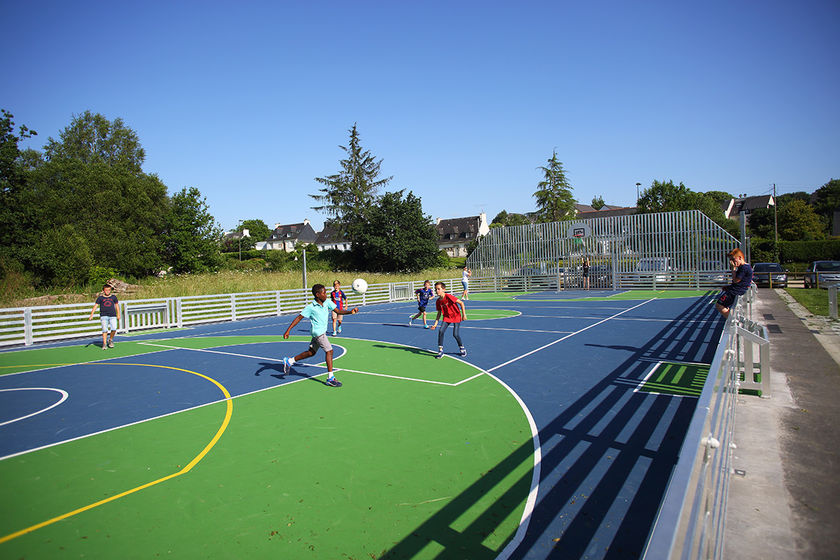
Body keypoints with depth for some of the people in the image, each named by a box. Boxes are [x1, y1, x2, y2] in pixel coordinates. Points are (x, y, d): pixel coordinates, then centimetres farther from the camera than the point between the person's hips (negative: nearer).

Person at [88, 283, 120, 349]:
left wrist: (118, 314, 15)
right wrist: (91, 315, -10)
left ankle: (110, 340, 14)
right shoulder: (100, 297, 4)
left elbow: (117, 305, 17)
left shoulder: (113, 297, 9)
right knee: (105, 330, -7)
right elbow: (95, 305, -1)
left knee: (114, 329, -11)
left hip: (113, 316, 1)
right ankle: (104, 344, 1)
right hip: (104, 316, -1)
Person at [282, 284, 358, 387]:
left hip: (322, 331, 8)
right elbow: (299, 318, -11)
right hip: (318, 332, -8)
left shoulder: (327, 302, 0)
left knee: (311, 352, 18)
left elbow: (338, 311, -1)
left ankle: (289, 361, 33)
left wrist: (350, 312, -17)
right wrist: (288, 330, -14)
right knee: (329, 351, -14)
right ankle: (330, 378, -9)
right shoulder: (310, 307, -16)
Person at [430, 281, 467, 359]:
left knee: (455, 334, -12)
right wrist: (435, 324, 0)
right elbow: (439, 313, 7)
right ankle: (440, 351, -2)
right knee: (441, 331, -13)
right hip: (447, 317, 5)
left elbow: (461, 303, -19)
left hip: (456, 316, -5)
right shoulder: (438, 301, -5)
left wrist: (464, 314, -18)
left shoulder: (448, 296, -24)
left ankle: (462, 348, 16)